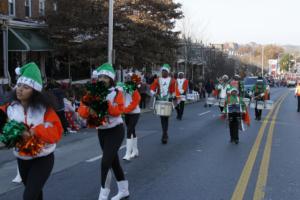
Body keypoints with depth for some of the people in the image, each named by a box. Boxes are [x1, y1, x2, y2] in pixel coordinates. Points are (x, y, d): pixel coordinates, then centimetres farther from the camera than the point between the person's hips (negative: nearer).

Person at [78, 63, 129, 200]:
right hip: (101, 132, 6)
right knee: (114, 161, 17)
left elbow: (119, 110, -27)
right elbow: (81, 110, -11)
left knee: (106, 162, -13)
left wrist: (105, 104, -36)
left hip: (115, 131, -5)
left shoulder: (116, 93, -11)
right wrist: (89, 110, -31)